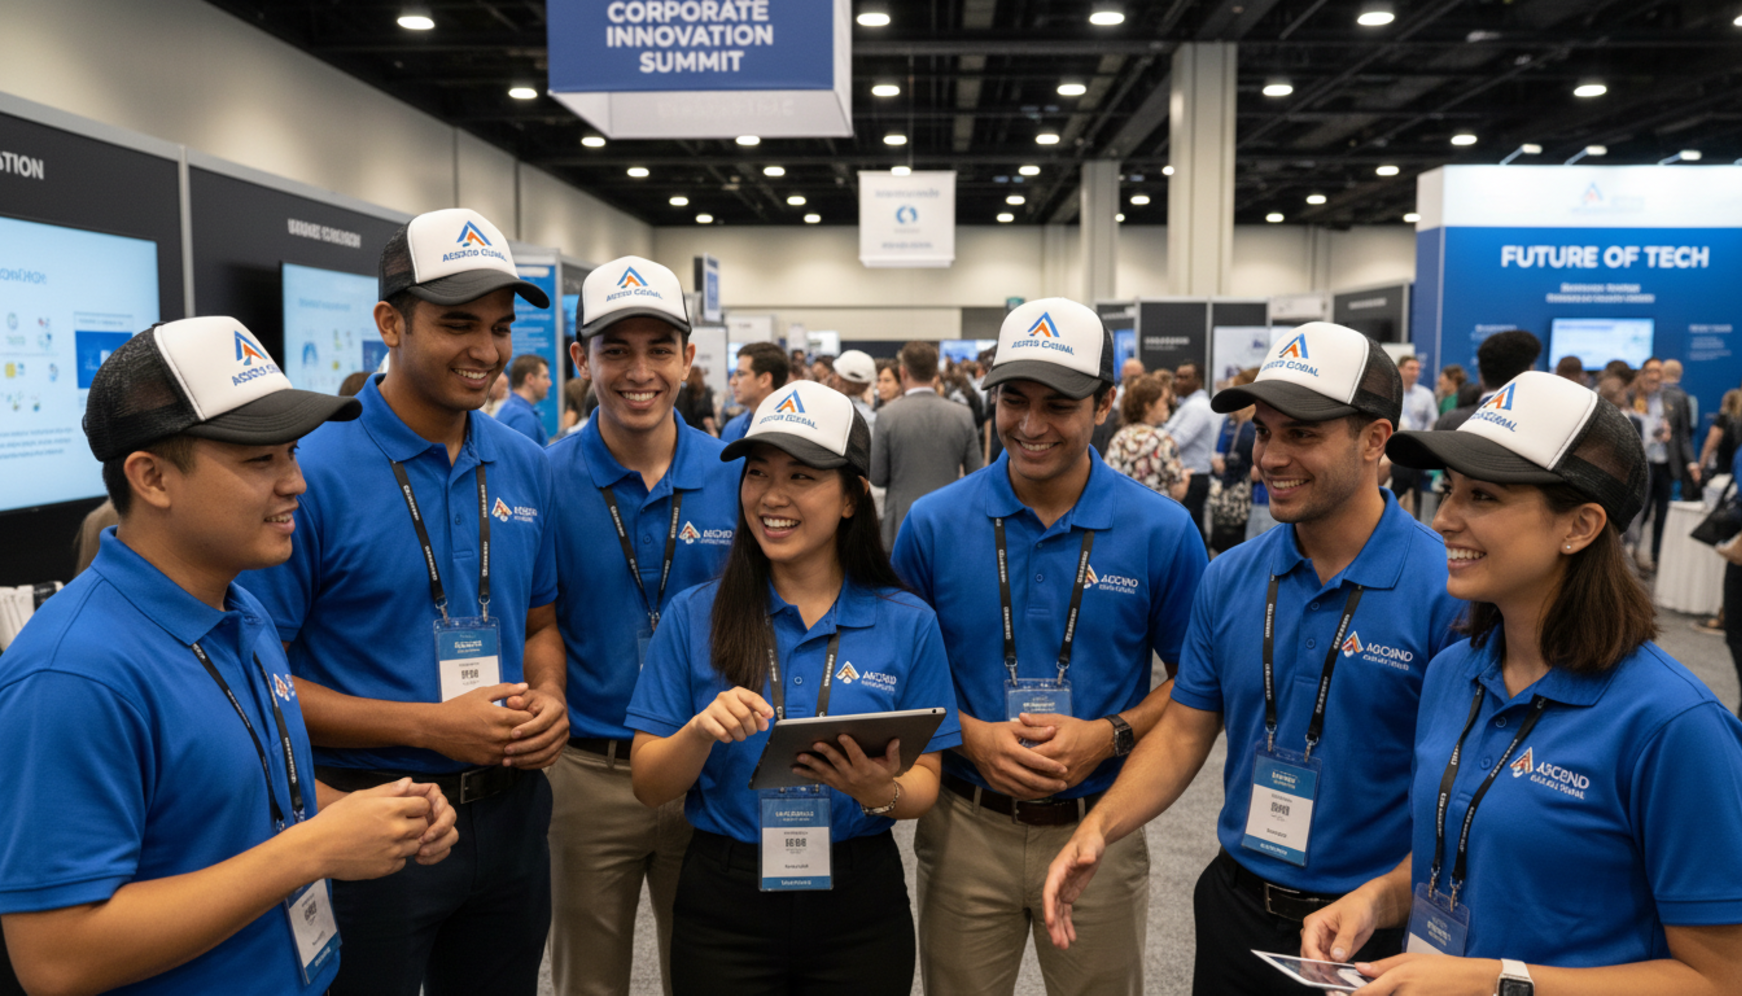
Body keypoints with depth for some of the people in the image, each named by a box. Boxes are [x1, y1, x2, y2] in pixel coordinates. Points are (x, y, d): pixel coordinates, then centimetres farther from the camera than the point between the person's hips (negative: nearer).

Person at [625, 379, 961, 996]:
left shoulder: (907, 624, -4)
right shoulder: (694, 616, -4)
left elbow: (925, 782, -1)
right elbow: (649, 787, -4)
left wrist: (883, 793, -23)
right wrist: (699, 731, -24)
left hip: (859, 908, 0)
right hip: (723, 906, 0)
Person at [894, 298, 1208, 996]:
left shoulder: (1162, 531, -8)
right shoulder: (934, 523, -5)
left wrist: (1109, 736, -16)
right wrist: (971, 735, -15)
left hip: (1099, 830, 0)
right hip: (966, 828, 1)